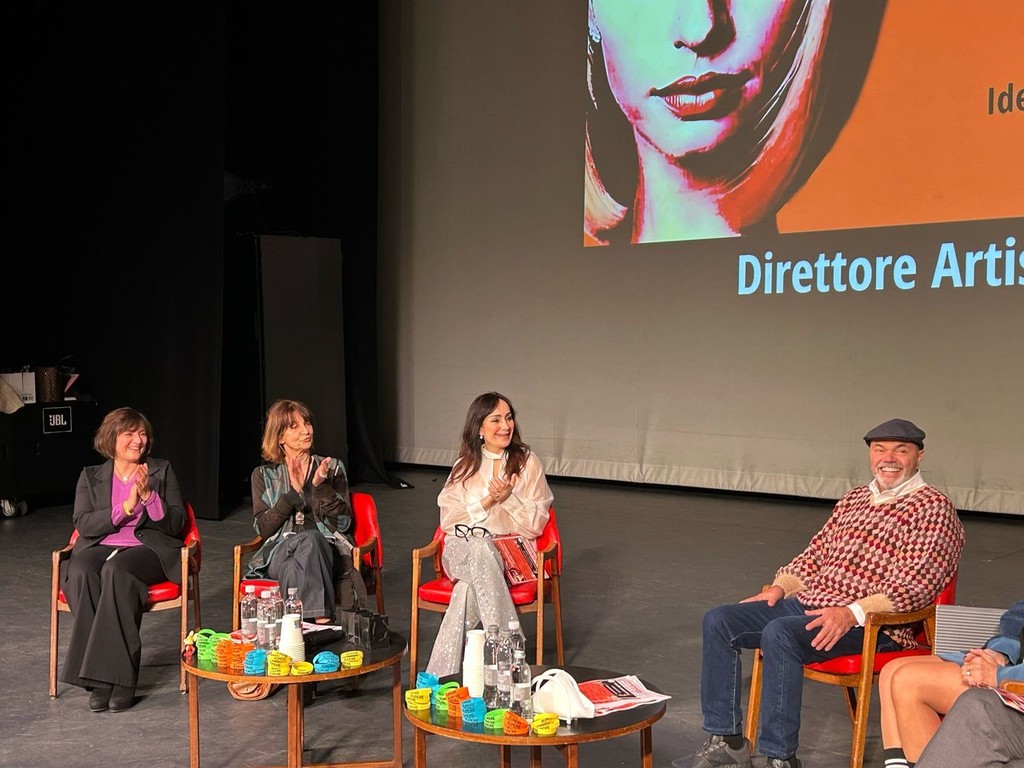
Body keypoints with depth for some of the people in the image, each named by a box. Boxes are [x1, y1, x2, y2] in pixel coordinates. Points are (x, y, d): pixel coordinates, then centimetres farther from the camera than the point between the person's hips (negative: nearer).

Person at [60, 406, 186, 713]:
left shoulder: (162, 470, 15)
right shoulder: (90, 476, 17)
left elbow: (176, 524, 5)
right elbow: (83, 525, 1)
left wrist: (148, 495, -10)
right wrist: (125, 508, -12)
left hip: (148, 548, -2)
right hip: (100, 547, 2)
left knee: (116, 570, -36)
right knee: (80, 572, -34)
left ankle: (120, 676, -36)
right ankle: (100, 676, -32)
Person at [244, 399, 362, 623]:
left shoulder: (333, 468, 15)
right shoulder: (263, 475, 16)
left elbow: (344, 523, 5)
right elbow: (262, 528, 3)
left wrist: (321, 486, -9)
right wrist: (293, 492, -9)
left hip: (327, 551, 0)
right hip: (279, 555, 0)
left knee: (310, 541, -36)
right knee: (305, 540, -36)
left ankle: (319, 622, -46)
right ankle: (322, 621, -46)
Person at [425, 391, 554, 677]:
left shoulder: (527, 462, 8)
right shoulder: (465, 465, 14)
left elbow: (535, 525, 2)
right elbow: (448, 519, 5)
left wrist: (508, 498, -14)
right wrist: (487, 502, -8)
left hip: (511, 553, -1)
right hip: (462, 551, 1)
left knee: (469, 587, -37)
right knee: (480, 548, -39)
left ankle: (441, 675, -35)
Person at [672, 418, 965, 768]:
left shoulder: (933, 508, -4)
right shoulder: (854, 499, 20)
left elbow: (916, 584, -15)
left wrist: (853, 612, -25)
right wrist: (780, 586, 6)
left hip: (873, 622, -8)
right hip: (808, 604, 8)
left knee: (779, 633, -33)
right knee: (718, 621, -6)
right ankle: (726, 740, -1)